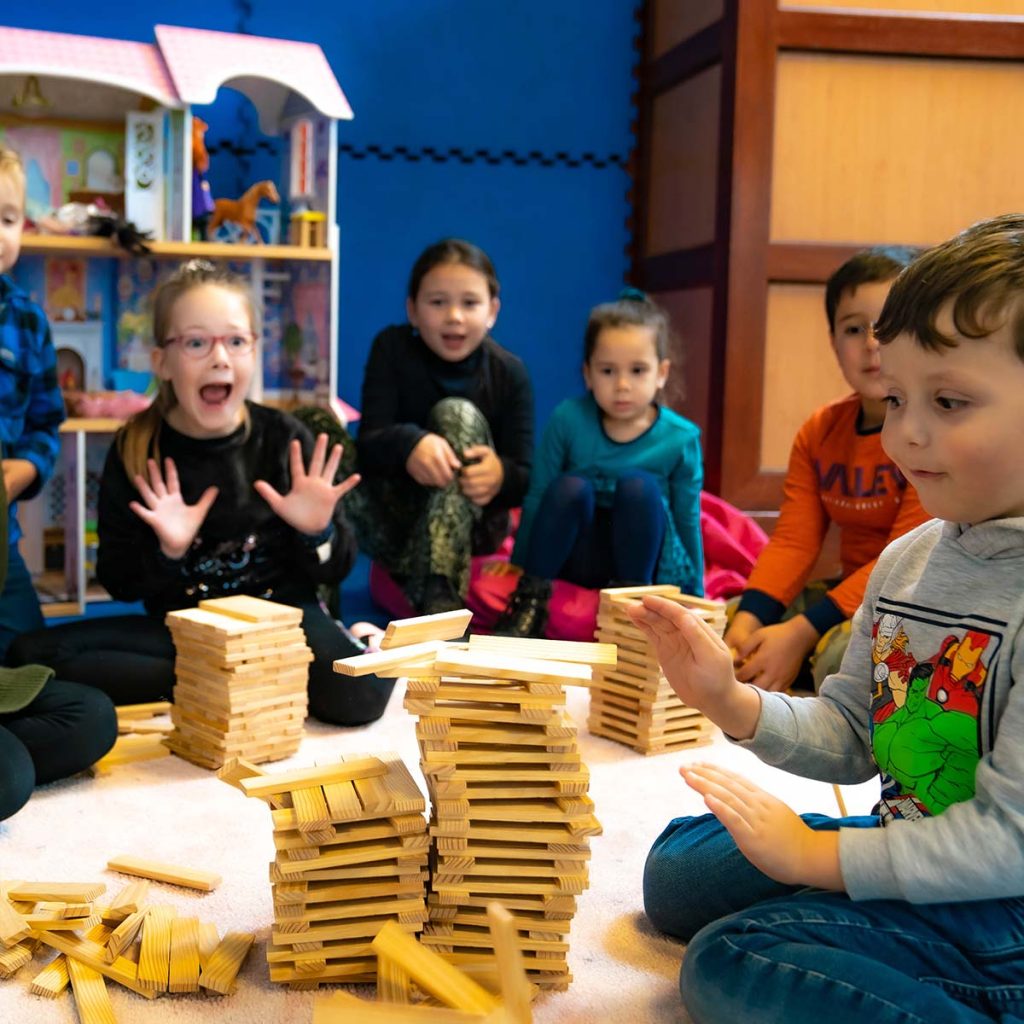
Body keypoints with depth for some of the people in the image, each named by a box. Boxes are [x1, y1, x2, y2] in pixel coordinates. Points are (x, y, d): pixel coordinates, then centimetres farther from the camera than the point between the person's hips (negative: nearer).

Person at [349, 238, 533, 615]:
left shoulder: (510, 372, -6)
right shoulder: (391, 348, -5)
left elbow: (524, 478, -9)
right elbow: (367, 444, -15)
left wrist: (501, 475, -34)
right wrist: (407, 444, -39)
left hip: (472, 524, 1)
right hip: (399, 520, 0)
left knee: (458, 414, -28)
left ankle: (437, 595, -40)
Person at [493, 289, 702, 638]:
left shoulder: (681, 439, -9)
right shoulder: (568, 420, -10)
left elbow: (688, 520, -2)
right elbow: (537, 498, -2)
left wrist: (695, 598, 2)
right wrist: (519, 565, 3)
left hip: (647, 563, 0)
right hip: (579, 557, 1)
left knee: (639, 486, -28)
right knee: (571, 487, -28)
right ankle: (530, 599, -20)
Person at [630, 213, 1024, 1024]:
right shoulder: (906, 560, 2)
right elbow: (851, 738, 9)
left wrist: (819, 856, -16)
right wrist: (736, 705, -9)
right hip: (909, 842, 9)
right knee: (675, 866, 13)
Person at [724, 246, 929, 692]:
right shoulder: (820, 431, 6)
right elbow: (793, 541, -1)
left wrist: (803, 632, -28)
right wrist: (747, 620, -19)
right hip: (855, 590, 7)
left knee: (842, 655, -36)